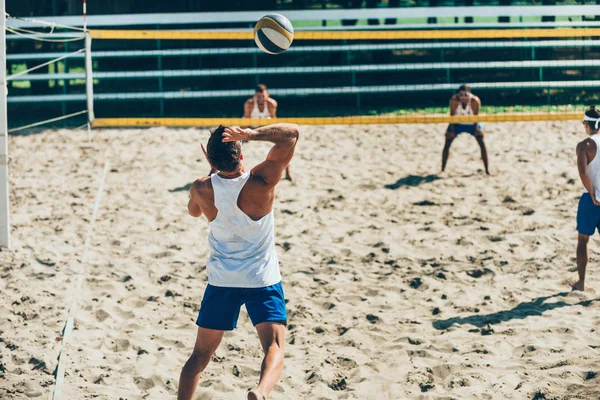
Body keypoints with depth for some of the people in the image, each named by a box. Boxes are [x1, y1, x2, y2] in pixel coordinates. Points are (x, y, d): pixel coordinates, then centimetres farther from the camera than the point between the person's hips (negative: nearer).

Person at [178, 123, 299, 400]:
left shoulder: (202, 189, -9)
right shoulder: (261, 182, -17)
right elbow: (292, 132, -14)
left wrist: (213, 170, 16)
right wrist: (252, 134, -23)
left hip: (221, 280, 3)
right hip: (262, 280, -3)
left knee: (200, 355, 13)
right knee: (274, 347, -11)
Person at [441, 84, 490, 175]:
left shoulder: (475, 101, -30)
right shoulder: (454, 100, -30)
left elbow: (476, 116, -17)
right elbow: (452, 115, -18)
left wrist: (476, 129, -17)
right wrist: (452, 130, -18)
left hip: (472, 123, 0)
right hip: (457, 123, 0)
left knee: (482, 143, -11)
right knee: (447, 143, -8)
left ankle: (487, 169, -2)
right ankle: (442, 169, 3)